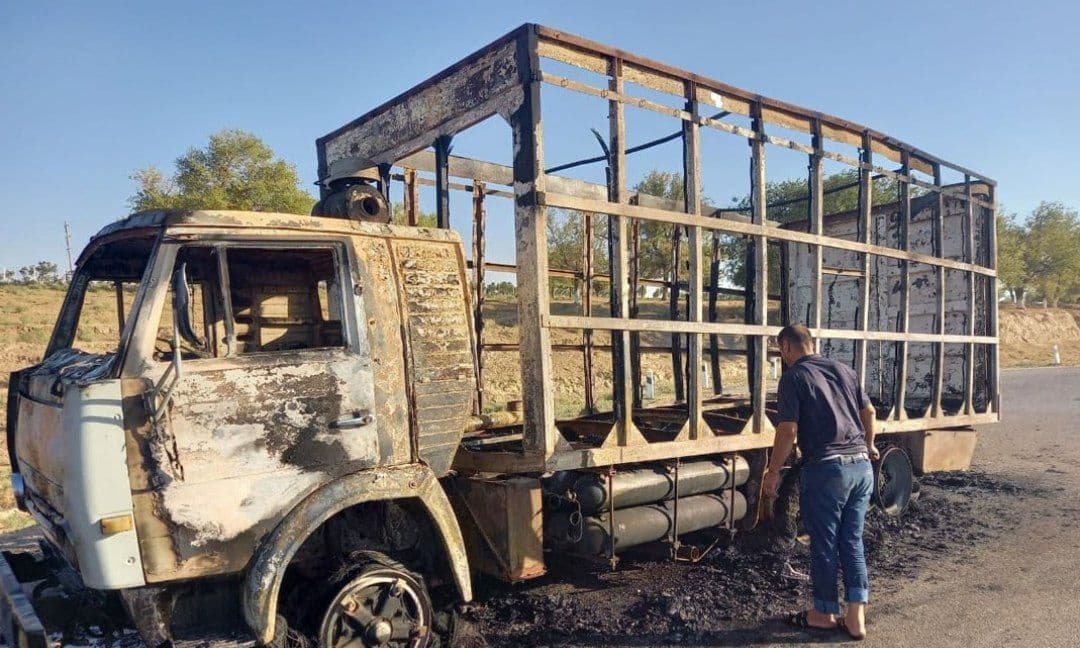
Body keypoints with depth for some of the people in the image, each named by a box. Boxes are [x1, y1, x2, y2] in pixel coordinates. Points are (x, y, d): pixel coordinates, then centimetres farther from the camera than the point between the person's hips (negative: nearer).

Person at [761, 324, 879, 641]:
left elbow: (788, 429, -13)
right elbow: (869, 411, 20)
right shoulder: (844, 369, 11)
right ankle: (856, 616, 15)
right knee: (853, 541, 14)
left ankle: (825, 613, 22)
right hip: (861, 466, 6)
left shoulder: (794, 376, -7)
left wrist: (773, 471, -4)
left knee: (824, 545, 8)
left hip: (826, 469, -6)